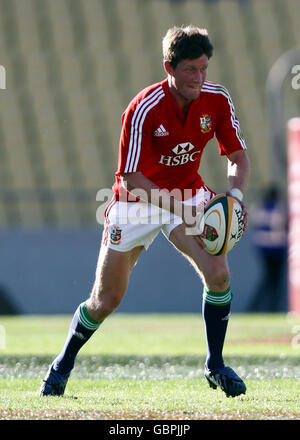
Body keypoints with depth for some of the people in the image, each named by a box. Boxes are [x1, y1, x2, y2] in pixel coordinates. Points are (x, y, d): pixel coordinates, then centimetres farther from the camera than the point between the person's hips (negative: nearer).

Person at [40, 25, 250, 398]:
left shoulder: (217, 100, -14)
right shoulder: (143, 109, -28)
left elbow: (237, 156, -5)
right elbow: (131, 179, -26)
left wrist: (234, 193, -26)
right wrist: (179, 209, -35)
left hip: (188, 194, 3)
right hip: (137, 201, -3)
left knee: (218, 273, -21)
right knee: (105, 301, 1)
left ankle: (215, 366, -3)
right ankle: (63, 365, 27)